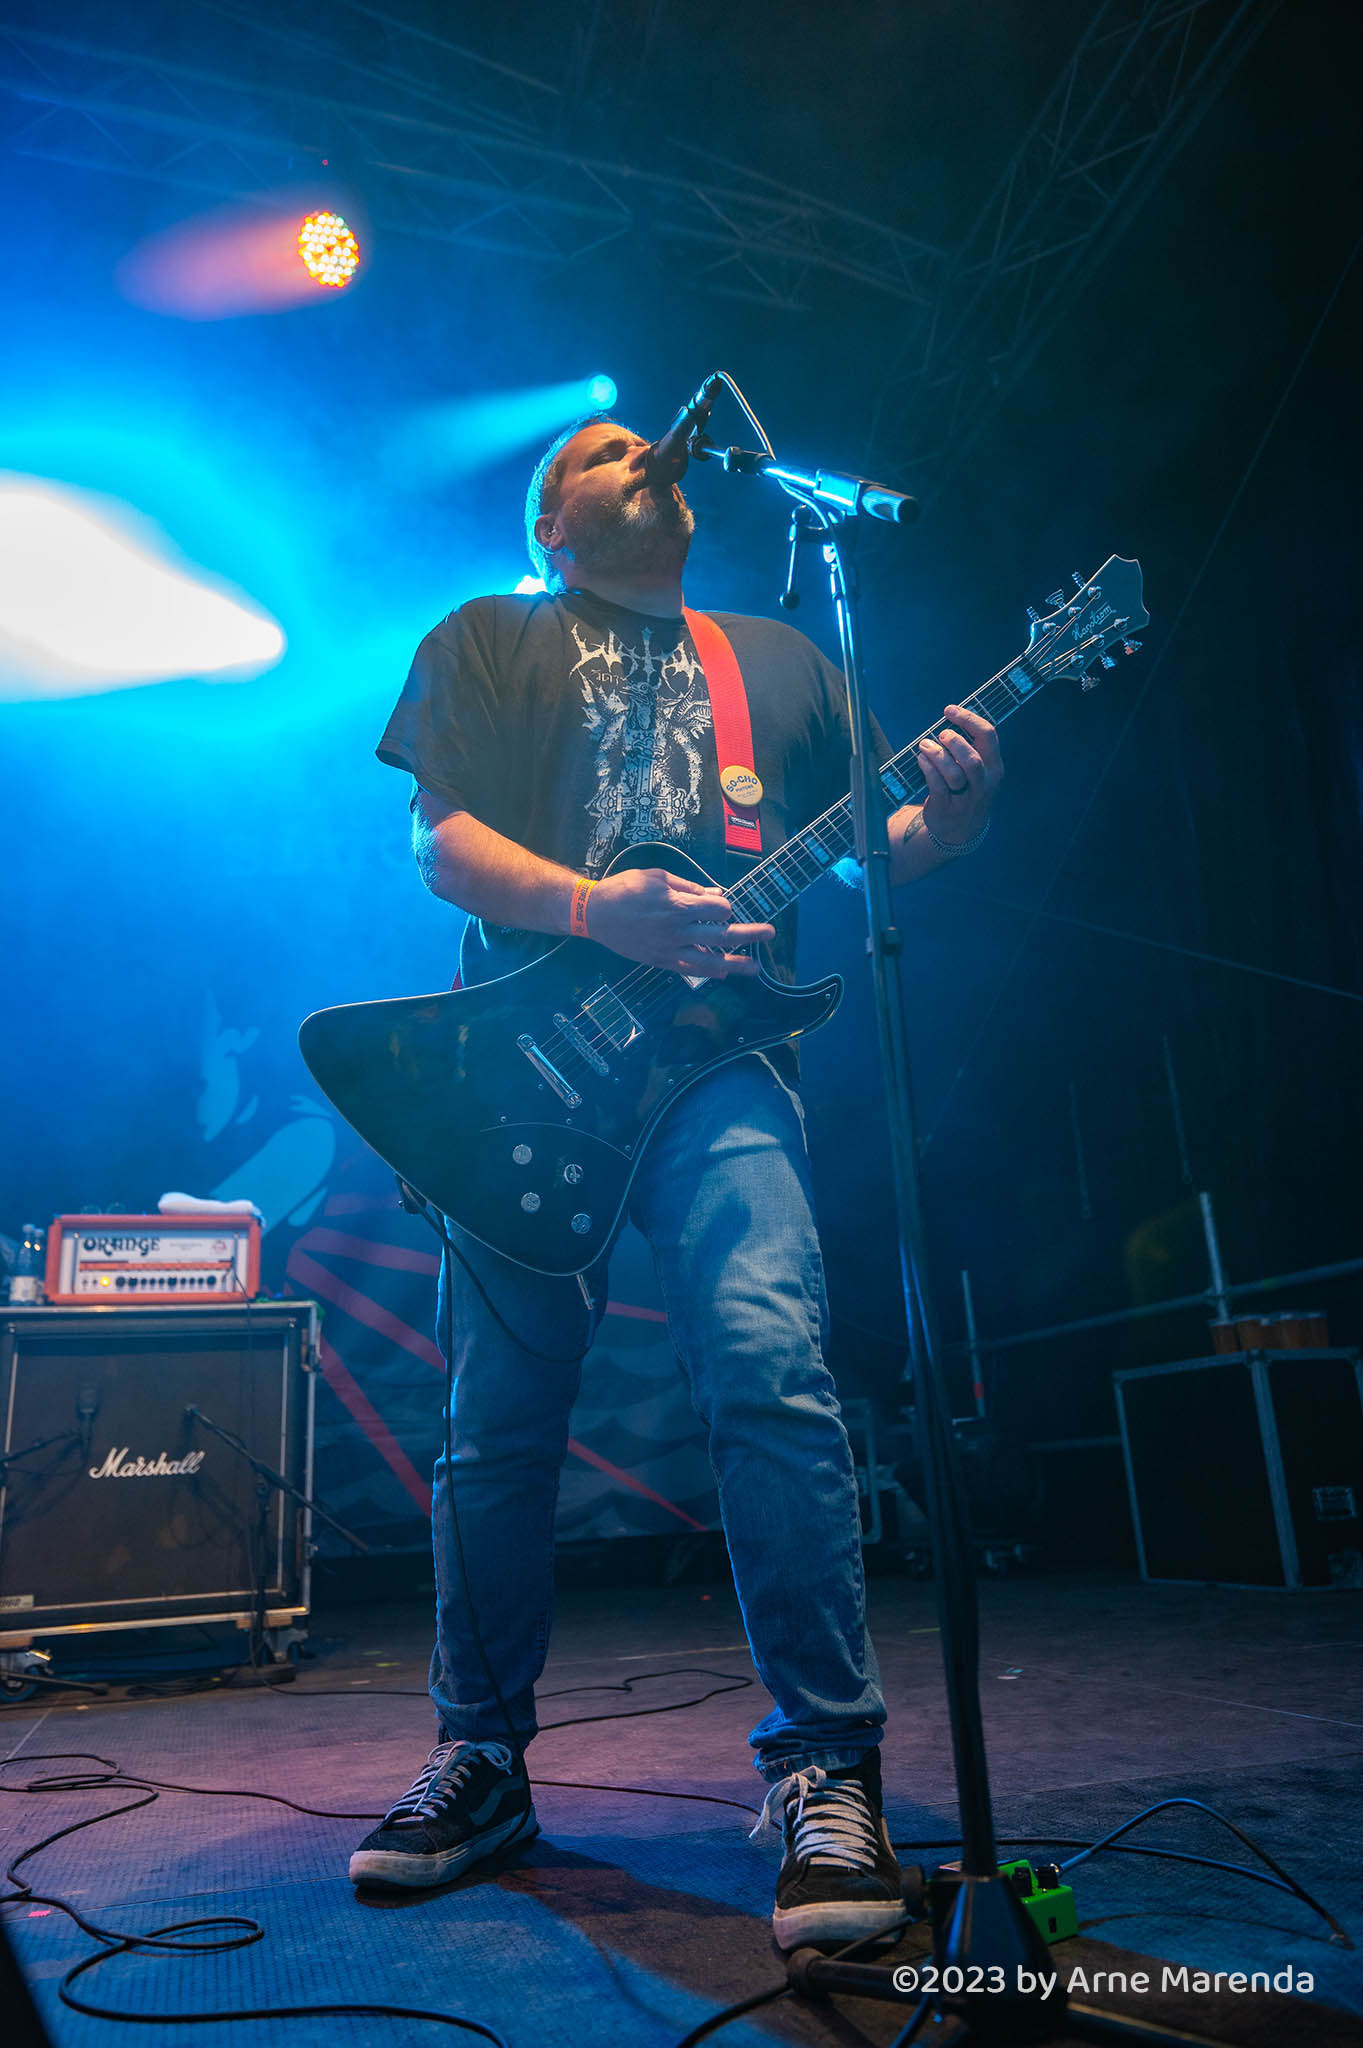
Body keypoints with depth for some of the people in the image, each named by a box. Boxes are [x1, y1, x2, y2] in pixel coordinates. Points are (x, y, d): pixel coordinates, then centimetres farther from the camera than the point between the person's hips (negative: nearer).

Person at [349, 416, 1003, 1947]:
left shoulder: (779, 658, 24)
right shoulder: (482, 643, 17)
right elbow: (440, 840, 3)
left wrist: (943, 822, -5)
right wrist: (597, 912, -16)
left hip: (714, 1059, 1)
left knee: (771, 1377, -18)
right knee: (498, 1427, 3)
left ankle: (827, 1766, -4)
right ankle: (482, 1758, 21)